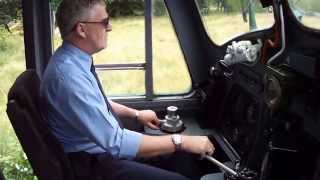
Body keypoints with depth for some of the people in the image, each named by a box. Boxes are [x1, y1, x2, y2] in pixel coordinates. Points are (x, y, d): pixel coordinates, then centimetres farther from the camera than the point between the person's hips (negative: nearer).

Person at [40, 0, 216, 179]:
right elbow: (116, 143, -31)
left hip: (106, 143, 9)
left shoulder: (73, 59, -1)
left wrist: (136, 114, 13)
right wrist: (180, 141, -26)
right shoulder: (68, 75, -30)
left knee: (183, 157, 8)